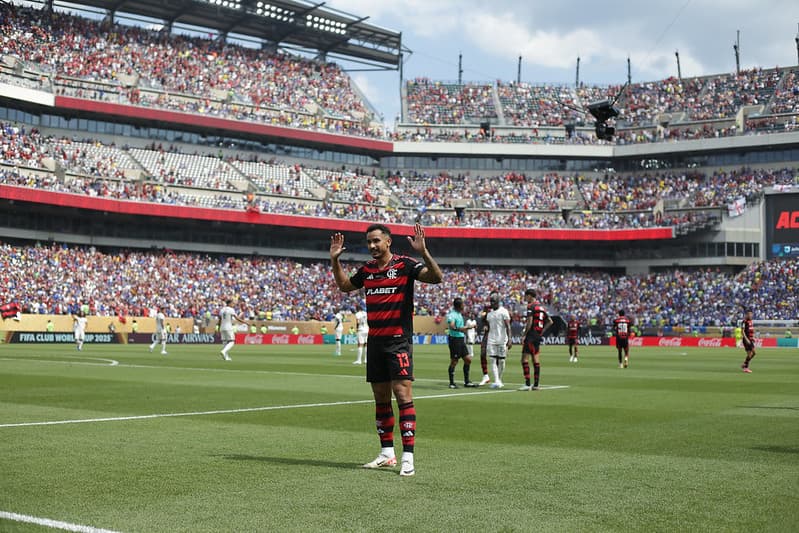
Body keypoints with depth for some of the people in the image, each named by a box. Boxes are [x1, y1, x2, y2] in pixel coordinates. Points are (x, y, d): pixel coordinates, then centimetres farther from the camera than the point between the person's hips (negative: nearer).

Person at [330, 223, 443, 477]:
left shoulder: (404, 264, -7)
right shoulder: (367, 268, 11)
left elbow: (437, 277, -19)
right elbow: (345, 286, 29)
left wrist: (423, 252, -32)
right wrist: (335, 260, 18)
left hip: (398, 341, -6)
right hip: (375, 341, 6)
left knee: (403, 395, -11)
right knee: (381, 397, 10)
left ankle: (408, 457, -10)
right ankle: (387, 453, 19)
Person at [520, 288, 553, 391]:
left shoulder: (531, 306, -9)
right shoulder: (541, 307, 16)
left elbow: (529, 322, -18)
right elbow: (550, 321, 20)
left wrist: (524, 334, -11)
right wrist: (542, 331, 17)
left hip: (531, 336, -8)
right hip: (538, 336, 8)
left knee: (525, 359, -6)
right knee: (536, 360, 9)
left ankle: (527, 384, -12)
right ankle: (536, 384, 10)